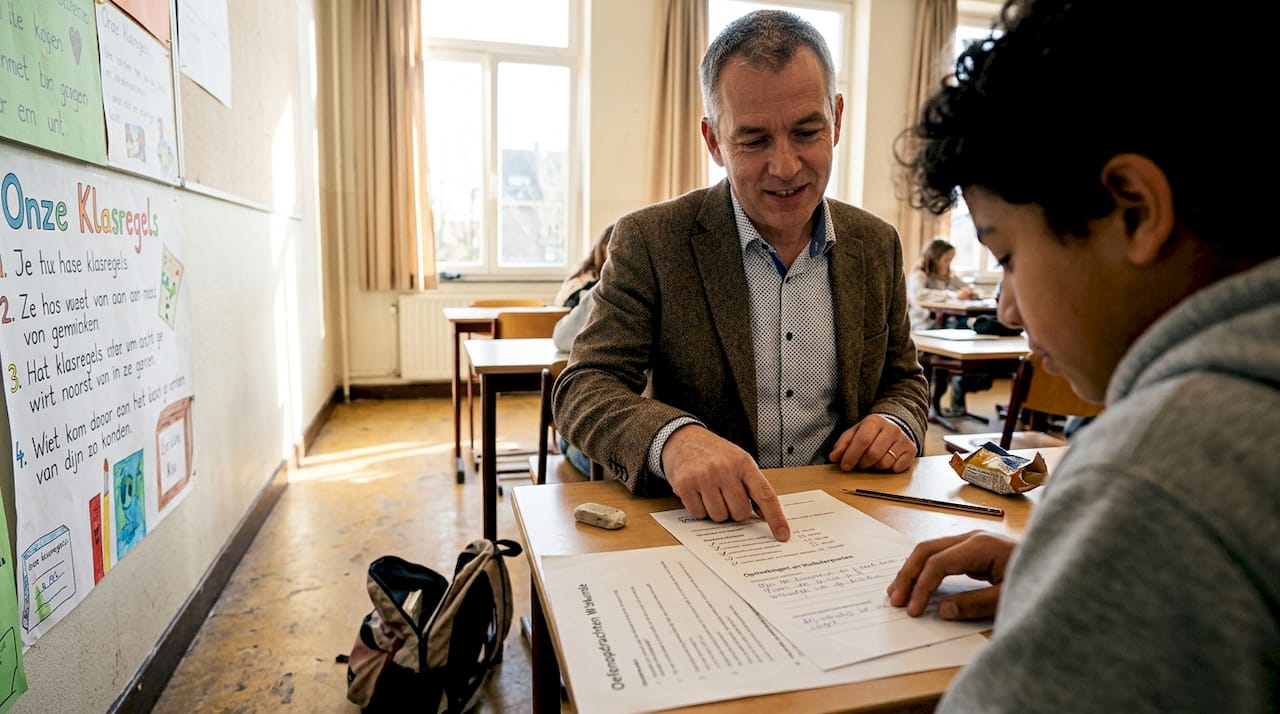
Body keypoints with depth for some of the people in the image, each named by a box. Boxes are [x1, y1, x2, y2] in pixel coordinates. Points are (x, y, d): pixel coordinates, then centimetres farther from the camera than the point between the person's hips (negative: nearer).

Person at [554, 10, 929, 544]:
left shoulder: (876, 244, 4)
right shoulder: (650, 242, -9)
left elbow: (903, 376, 16)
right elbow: (583, 387, -14)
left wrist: (898, 422, -7)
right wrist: (673, 437, -34)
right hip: (698, 522, -2)